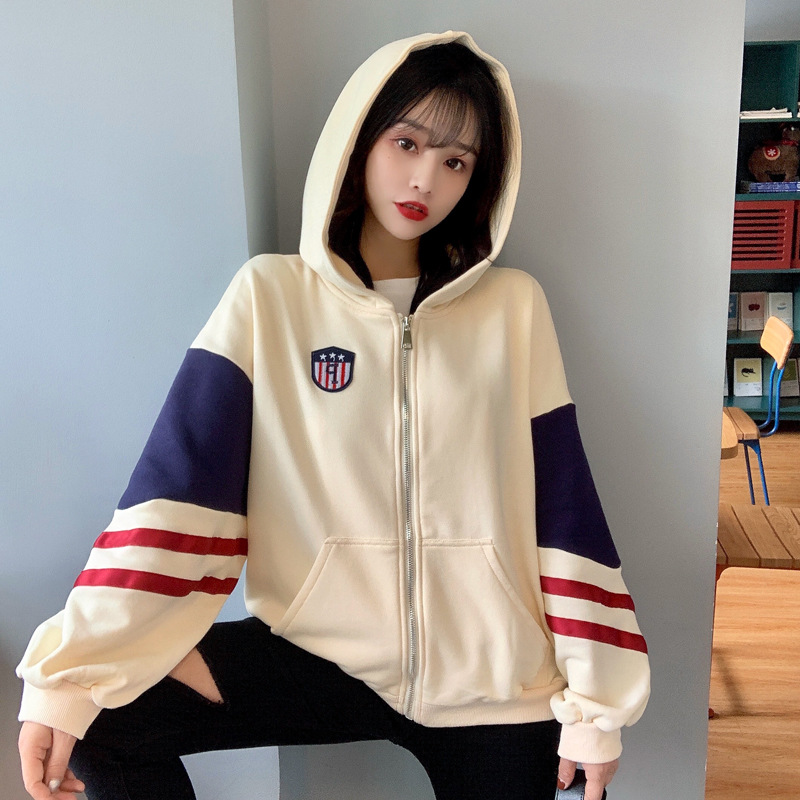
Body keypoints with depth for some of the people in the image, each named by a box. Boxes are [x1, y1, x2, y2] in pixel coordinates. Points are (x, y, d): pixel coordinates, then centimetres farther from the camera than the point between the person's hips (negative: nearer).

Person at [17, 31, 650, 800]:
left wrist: (595, 703, -1)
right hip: (323, 655, 0)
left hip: (493, 685, 1)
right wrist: (68, 673, -18)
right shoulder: (270, 295, -3)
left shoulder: (514, 306, 0)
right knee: (106, 715, -17)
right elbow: (175, 485, -10)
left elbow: (563, 508, -2)